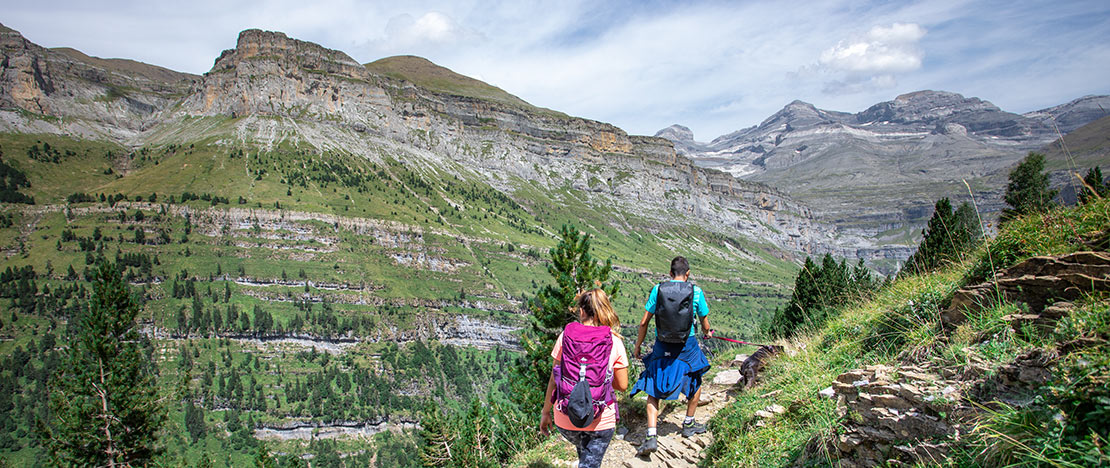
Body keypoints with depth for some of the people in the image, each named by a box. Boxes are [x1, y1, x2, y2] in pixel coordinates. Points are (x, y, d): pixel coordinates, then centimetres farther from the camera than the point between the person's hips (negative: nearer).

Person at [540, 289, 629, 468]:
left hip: (566, 418, 2)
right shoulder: (614, 342, -6)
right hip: (600, 420, -2)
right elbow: (622, 385, -2)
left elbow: (554, 379, -2)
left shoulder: (566, 336, -6)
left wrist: (545, 412, 8)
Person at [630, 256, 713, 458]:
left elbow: (644, 322, -4)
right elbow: (705, 322, 6)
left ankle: (651, 436, -3)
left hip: (662, 347, 1)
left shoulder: (658, 289, -4)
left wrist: (637, 347, 8)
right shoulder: (696, 292, -6)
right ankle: (689, 424, 38)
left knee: (653, 391, 9)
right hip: (687, 346, 0)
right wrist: (708, 332, 29)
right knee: (696, 381, 26)